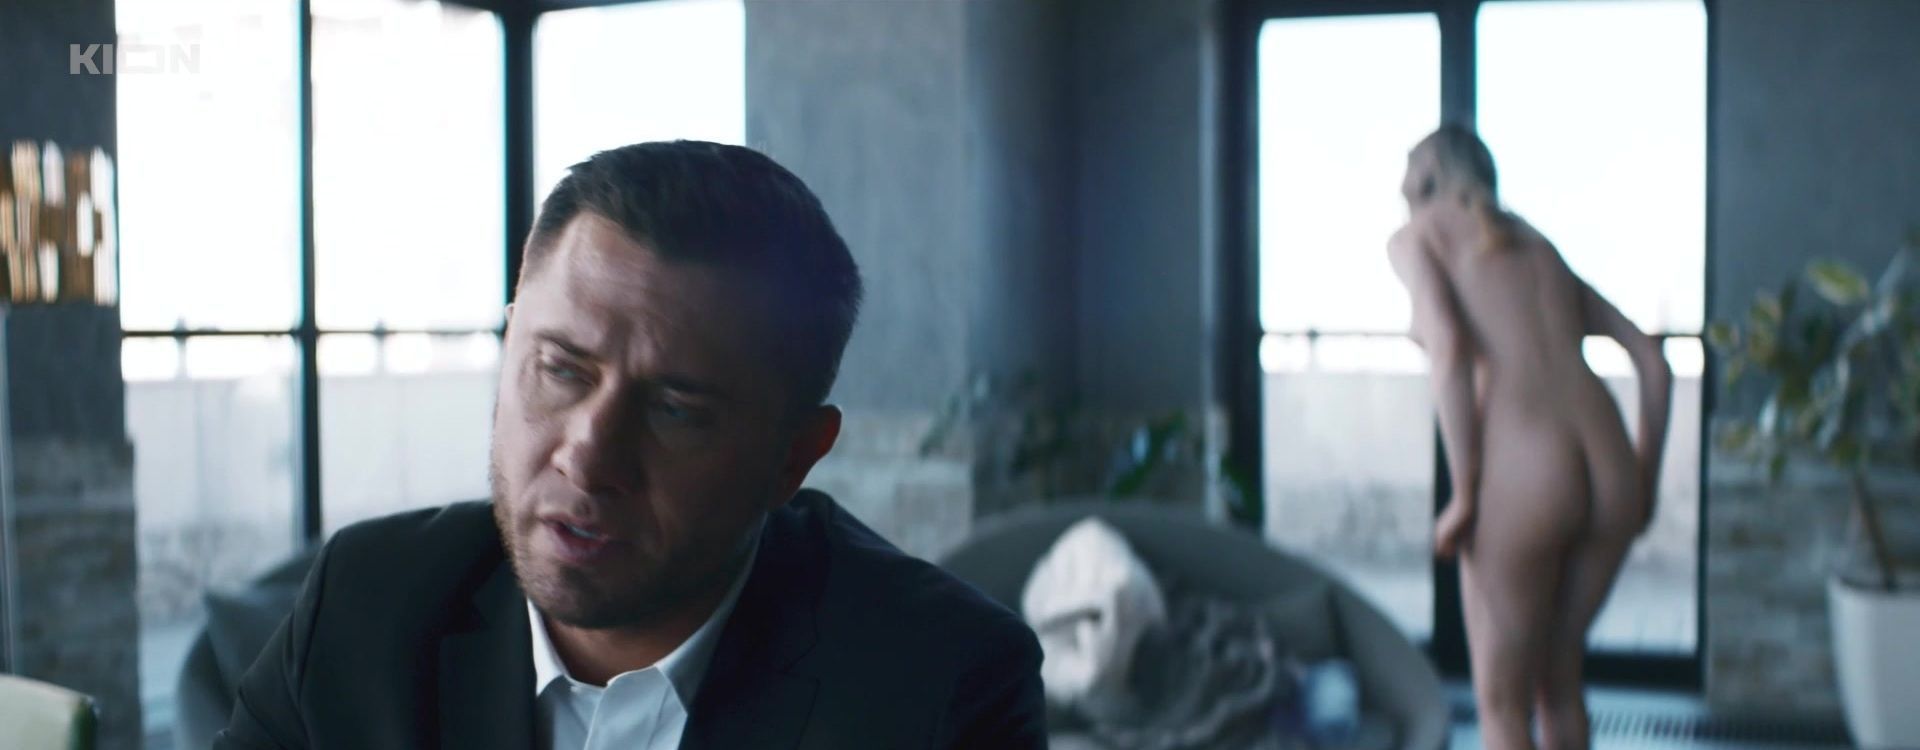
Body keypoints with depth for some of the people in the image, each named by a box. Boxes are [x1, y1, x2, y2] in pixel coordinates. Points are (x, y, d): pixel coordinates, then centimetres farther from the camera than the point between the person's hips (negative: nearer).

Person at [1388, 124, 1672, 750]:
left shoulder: (1415, 237, 10)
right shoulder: (1538, 245, 27)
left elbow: (1447, 348, -10)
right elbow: (1653, 361, 20)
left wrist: (1464, 495, -8)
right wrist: (1645, 484, 22)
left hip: (1522, 472, -5)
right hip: (1611, 472, 6)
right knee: (1560, 681, 24)